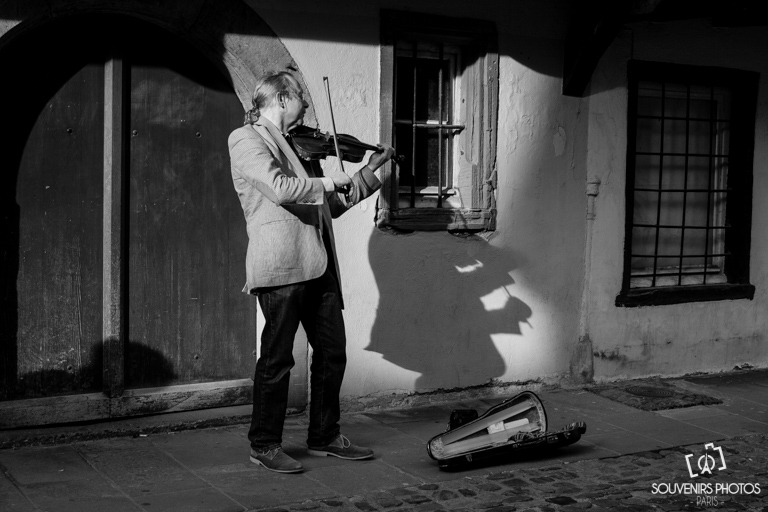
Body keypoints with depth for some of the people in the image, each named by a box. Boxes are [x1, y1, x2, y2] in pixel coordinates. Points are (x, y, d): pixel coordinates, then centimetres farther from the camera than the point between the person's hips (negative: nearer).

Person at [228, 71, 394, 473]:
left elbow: (334, 205, 26)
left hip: (317, 263, 8)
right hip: (280, 263, -8)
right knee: (277, 358, -2)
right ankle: (264, 445, 11)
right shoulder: (245, 139, -2)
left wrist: (371, 171, 24)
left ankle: (325, 436, 26)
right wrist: (330, 181, -8)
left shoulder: (299, 147, 22)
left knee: (332, 351, 11)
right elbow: (280, 188, -19)